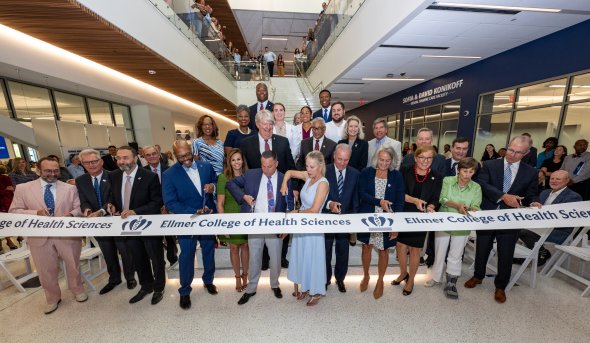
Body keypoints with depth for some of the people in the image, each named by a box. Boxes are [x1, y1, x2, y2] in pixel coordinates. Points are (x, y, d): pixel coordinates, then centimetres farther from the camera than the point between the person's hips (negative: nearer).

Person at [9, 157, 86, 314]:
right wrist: (35, 213, -20)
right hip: (40, 237, 1)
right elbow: (13, 212, -2)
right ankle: (52, 298, 37)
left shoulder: (70, 188, 0)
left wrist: (71, 214, -22)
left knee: (73, 266, 14)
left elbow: (79, 208, 0)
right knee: (46, 271, 14)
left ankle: (78, 290, 37)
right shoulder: (22, 188, -1)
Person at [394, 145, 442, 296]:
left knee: (415, 249, 11)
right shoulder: (405, 171, -4)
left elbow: (435, 199, -2)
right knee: (400, 245, 11)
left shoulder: (436, 177, 0)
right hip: (403, 215, 0)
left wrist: (430, 207, -22)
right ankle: (403, 273, 38)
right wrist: (415, 200, -22)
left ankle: (411, 280, 34)